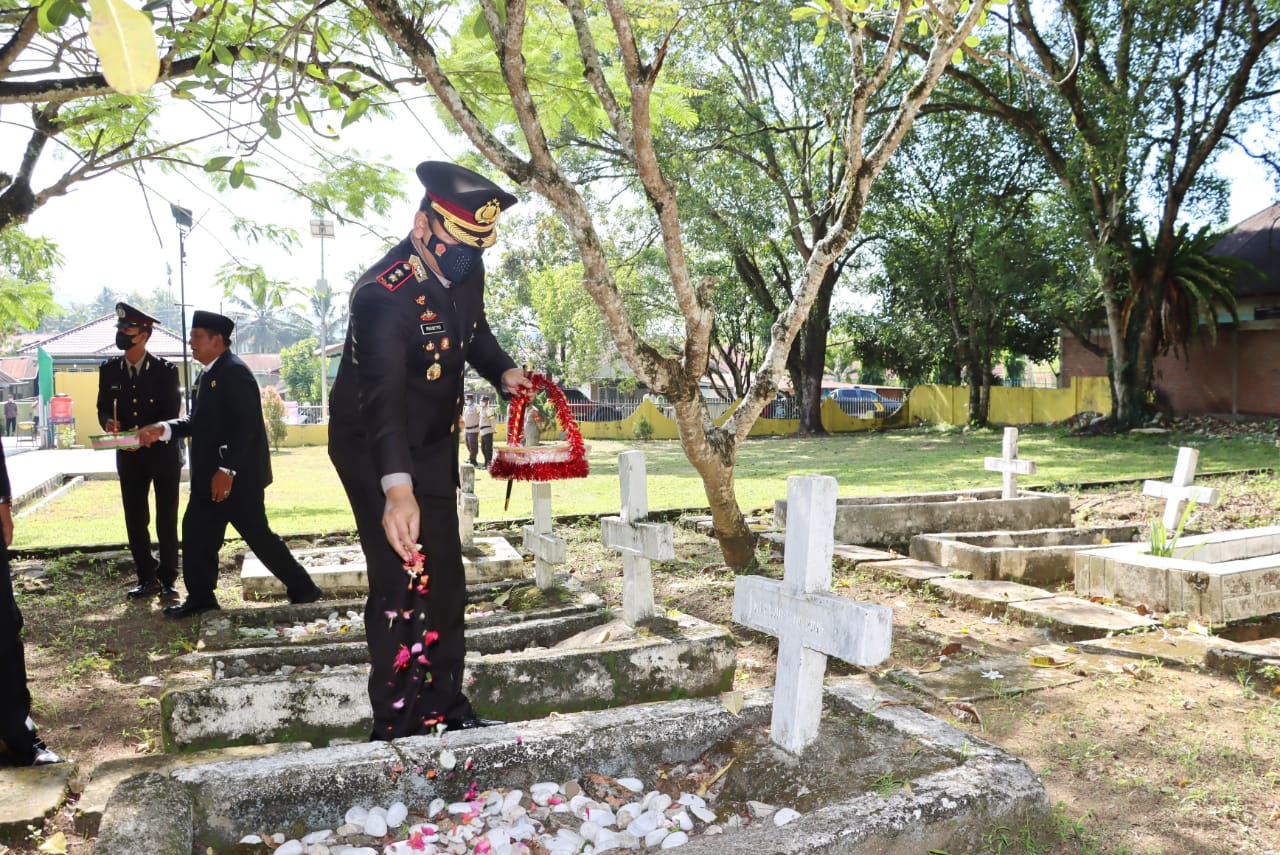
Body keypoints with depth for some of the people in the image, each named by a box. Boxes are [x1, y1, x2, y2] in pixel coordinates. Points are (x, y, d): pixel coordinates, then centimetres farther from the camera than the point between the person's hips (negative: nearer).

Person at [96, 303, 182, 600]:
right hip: (128, 454, 4)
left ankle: (168, 579, 14)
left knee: (166, 518, 4)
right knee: (135, 518, 6)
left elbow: (171, 415, -10)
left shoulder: (166, 370, -8)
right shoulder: (109, 370, 3)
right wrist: (108, 422, -17)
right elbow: (103, 407, 7)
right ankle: (147, 577, 18)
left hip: (163, 451, -3)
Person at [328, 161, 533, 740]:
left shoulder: (465, 269, -6)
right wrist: (397, 490, -56)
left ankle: (444, 710, 27)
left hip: (433, 447, 8)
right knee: (402, 584, -7)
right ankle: (396, 728, 10)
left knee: (444, 581, 12)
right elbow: (383, 395, -43)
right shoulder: (383, 294, -29)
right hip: (375, 453, -7)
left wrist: (503, 371, -6)